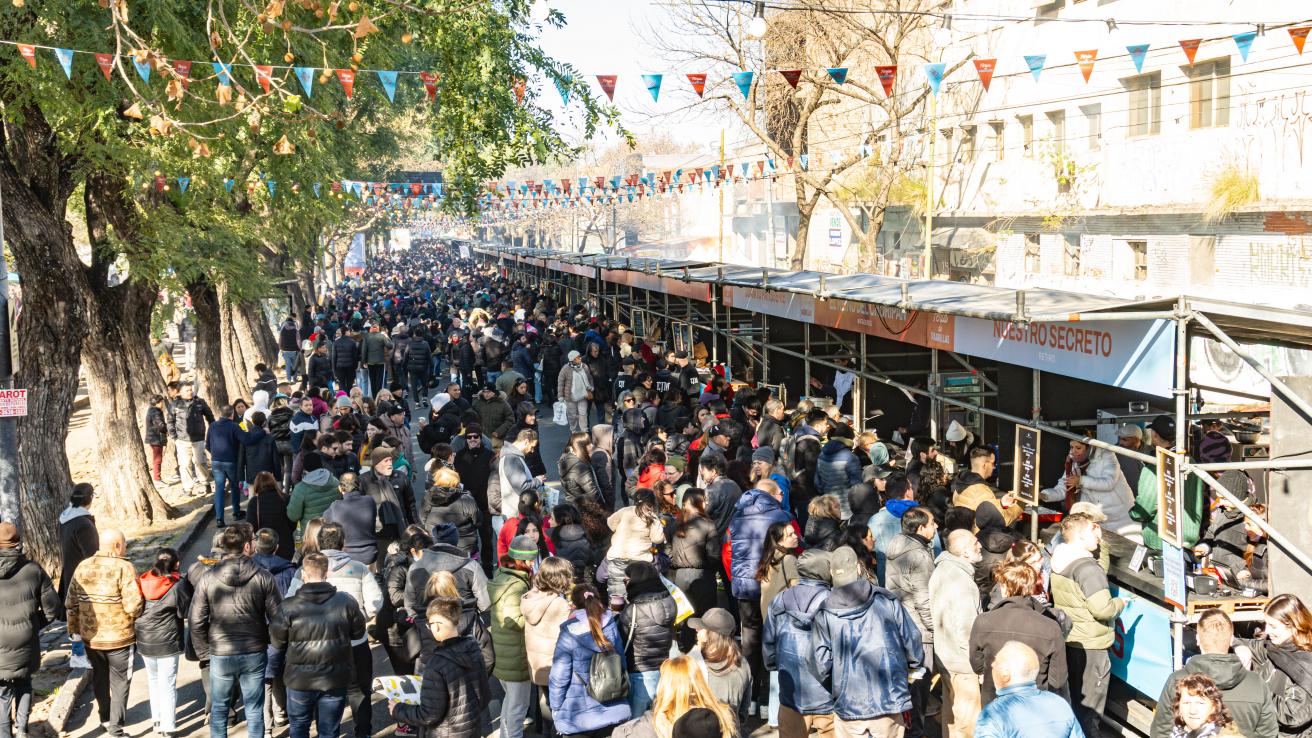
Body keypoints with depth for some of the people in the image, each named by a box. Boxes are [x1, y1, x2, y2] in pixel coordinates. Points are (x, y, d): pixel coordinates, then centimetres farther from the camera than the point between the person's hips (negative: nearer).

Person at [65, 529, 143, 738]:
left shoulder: (82, 567, 0)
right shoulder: (124, 568, -18)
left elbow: (71, 603, 6)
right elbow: (133, 606, -23)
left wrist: (74, 629, 18)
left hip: (90, 637, 5)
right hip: (119, 638, -5)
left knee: (100, 677, 23)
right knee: (120, 681, 9)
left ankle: (105, 718, 36)